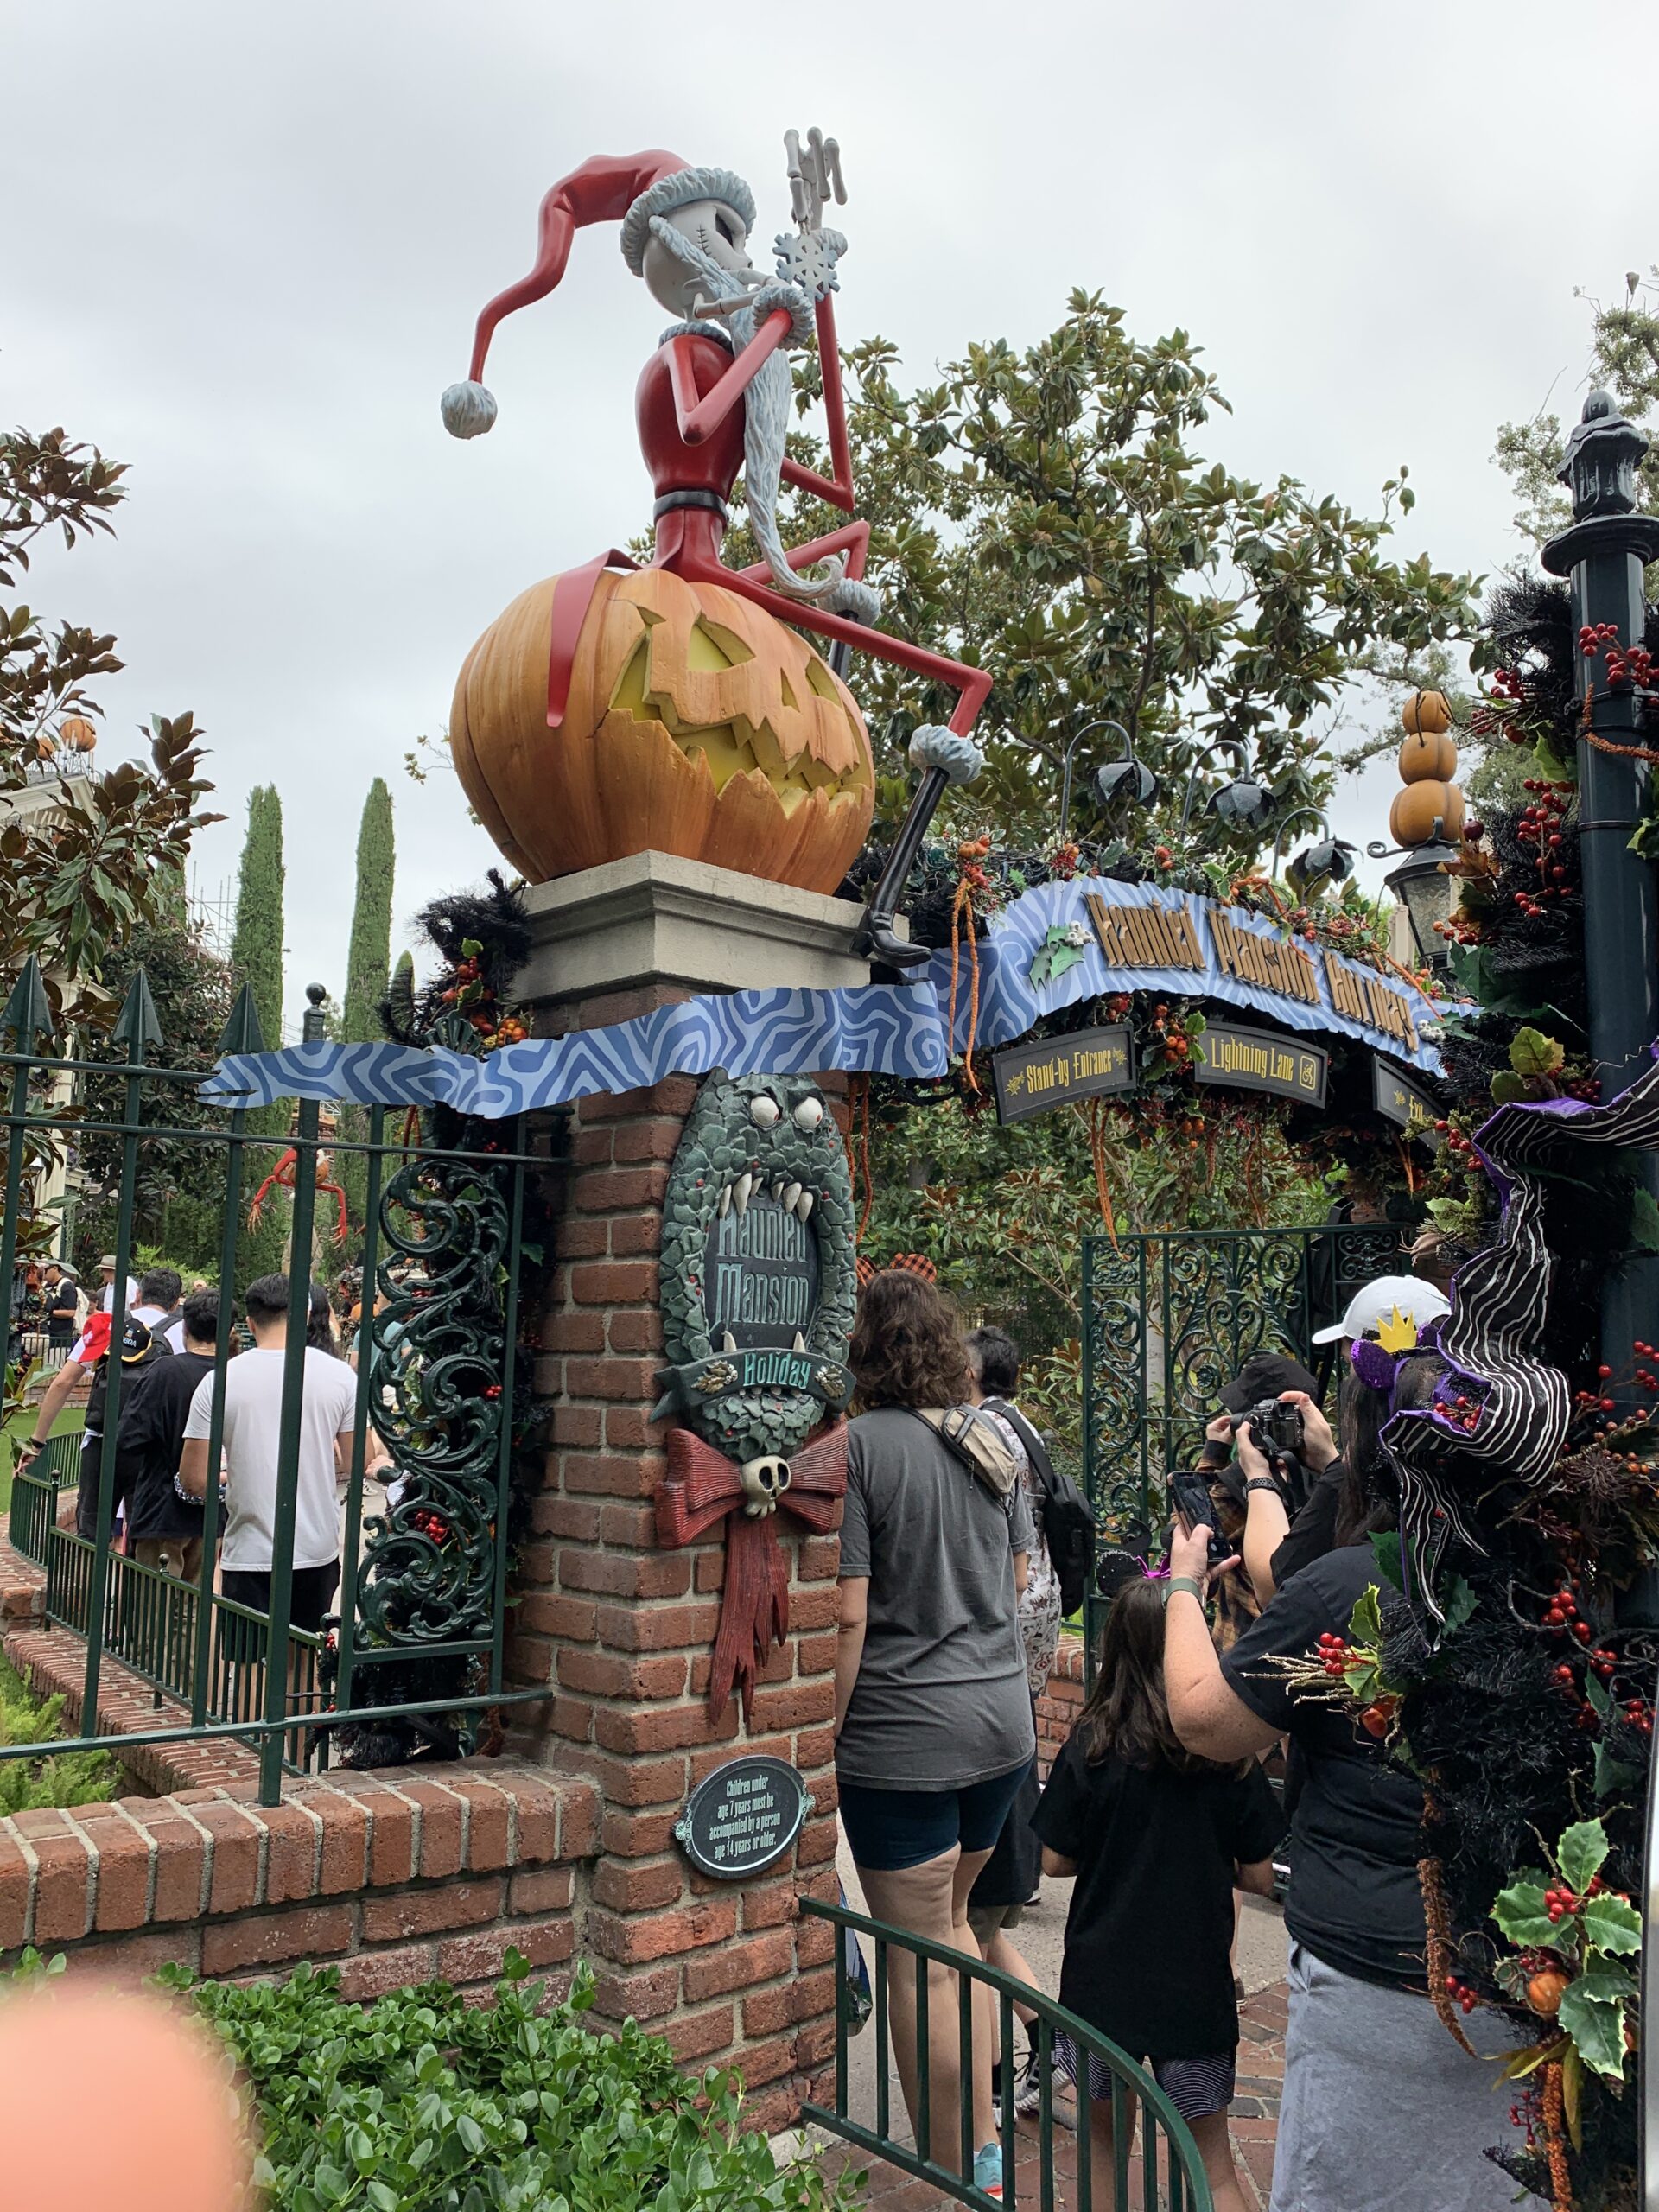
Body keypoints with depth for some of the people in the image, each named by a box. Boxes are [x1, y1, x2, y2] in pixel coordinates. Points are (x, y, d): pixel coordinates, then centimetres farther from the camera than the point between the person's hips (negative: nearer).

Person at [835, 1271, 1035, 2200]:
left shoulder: (860, 1444, -17)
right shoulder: (996, 1437, 4)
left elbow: (848, 1613, -19)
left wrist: (823, 1737, -10)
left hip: (904, 1732, -7)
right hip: (1005, 1718, 7)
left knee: (920, 1959, 8)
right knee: (951, 1921, 24)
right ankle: (986, 2141, 33)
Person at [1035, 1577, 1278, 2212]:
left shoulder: (1089, 1748, -13)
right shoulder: (1230, 1755, -10)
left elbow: (1054, 1861, -6)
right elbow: (1259, 1877, -3)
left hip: (1102, 1982, 0)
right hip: (1196, 1986, 1)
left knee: (1104, 2147, 20)